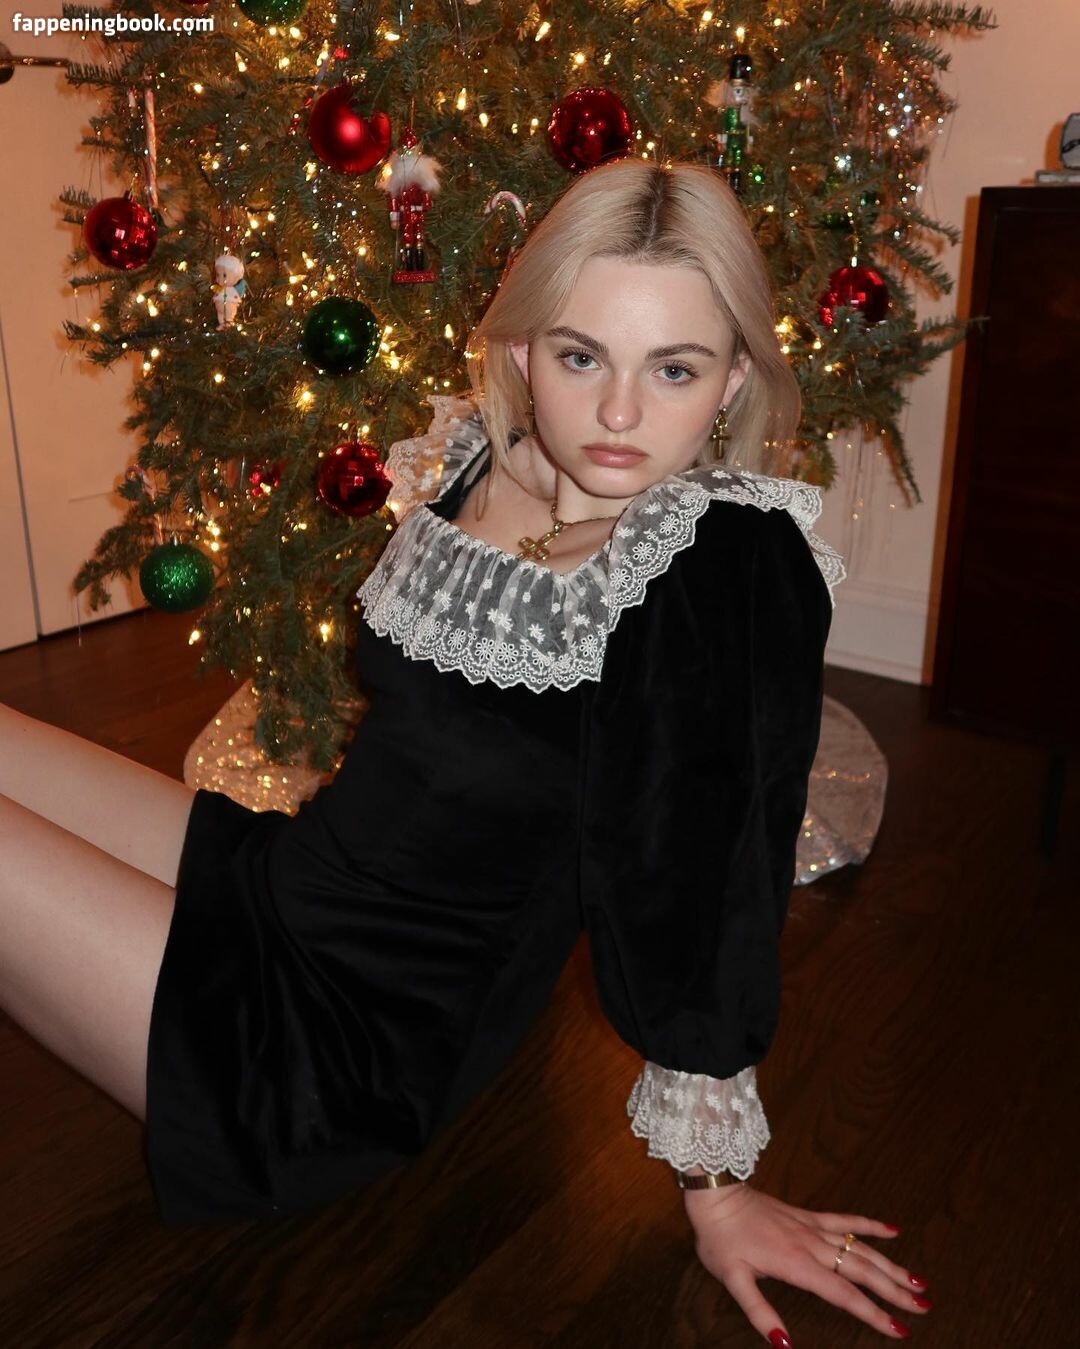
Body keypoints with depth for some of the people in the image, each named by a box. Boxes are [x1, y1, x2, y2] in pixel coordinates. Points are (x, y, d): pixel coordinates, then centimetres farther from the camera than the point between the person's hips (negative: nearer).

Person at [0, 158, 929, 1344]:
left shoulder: (741, 563, -23)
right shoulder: (473, 458, -2)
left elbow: (713, 892, -18)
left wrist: (717, 1187, -11)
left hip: (334, 1053, -7)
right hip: (281, 879, 7)